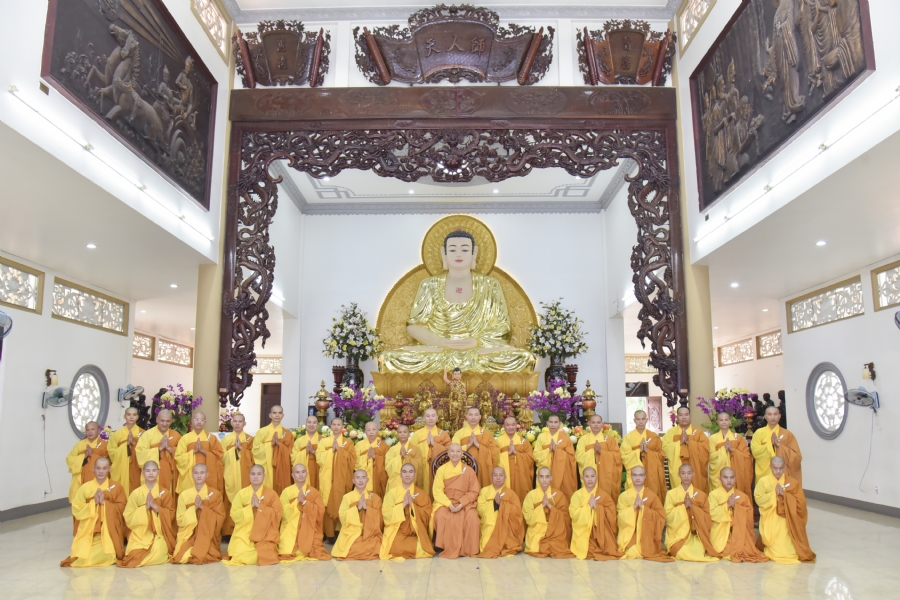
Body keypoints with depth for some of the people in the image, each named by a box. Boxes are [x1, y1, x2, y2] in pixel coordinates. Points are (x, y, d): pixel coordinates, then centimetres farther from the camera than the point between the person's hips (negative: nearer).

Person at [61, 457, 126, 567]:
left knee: (107, 556, -21)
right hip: (88, 532, 1)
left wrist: (104, 502, -13)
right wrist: (93, 502, -13)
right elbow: (76, 510, -1)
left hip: (109, 532, -1)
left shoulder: (116, 486, 2)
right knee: (83, 557, -15)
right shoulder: (84, 487, 3)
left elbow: (121, 508, -2)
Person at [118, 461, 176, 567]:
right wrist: (145, 507, -15)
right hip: (139, 533, 1)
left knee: (158, 554, -26)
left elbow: (171, 515, -2)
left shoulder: (164, 493, 2)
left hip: (159, 533, -1)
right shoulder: (136, 493, 2)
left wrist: (155, 506, -14)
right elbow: (128, 517, -2)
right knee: (135, 555, -22)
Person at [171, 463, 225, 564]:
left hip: (209, 536, -1)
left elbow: (220, 518, -4)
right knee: (183, 556, -24)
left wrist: (203, 507, -15)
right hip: (188, 535, 2)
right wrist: (194, 508, -15)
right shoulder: (184, 495, 3)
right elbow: (180, 520, 1)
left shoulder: (215, 494, 0)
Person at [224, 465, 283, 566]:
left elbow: (278, 513, -6)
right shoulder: (242, 493, 3)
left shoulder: (271, 493, 0)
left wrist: (260, 506, -14)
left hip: (264, 535, -1)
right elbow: (234, 515, -1)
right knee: (241, 554, -21)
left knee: (264, 555, -22)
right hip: (244, 534, 1)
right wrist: (250, 507, -14)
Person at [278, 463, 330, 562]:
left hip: (308, 531, 0)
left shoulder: (314, 492, 4)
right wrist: (297, 501, -17)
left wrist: (304, 502, -15)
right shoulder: (286, 491, 2)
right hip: (290, 531, 0)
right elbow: (284, 514, -6)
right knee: (288, 553, -18)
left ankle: (308, 550, 17)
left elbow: (320, 512, -7)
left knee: (312, 553, -15)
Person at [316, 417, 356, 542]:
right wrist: (332, 450, -10)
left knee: (340, 504, -4)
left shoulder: (348, 443, 9)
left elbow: (352, 459, -3)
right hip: (327, 478, 0)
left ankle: (339, 532, 3)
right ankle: (328, 533, 2)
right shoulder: (323, 442, 10)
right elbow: (319, 458, -2)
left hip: (342, 479, 0)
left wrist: (339, 450, -9)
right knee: (327, 505, -3)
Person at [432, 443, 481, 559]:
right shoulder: (442, 469, 0)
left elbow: (474, 491, 1)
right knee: (440, 517, -32)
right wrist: (449, 504, -17)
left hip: (465, 503, 0)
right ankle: (448, 549, -17)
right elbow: (437, 491, -3)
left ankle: (469, 549, -10)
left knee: (472, 518, -29)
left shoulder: (469, 470, 1)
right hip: (445, 503, 0)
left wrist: (462, 504, -13)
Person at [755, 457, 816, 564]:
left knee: (790, 549, -6)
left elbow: (801, 503, -5)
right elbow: (759, 500, -9)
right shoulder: (763, 481, -3)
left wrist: (785, 495, -17)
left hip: (787, 521, 1)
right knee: (775, 548, -8)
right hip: (770, 521, -1)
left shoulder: (793, 482, -1)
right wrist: (774, 494, -19)